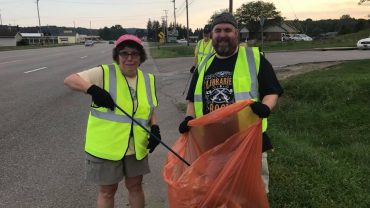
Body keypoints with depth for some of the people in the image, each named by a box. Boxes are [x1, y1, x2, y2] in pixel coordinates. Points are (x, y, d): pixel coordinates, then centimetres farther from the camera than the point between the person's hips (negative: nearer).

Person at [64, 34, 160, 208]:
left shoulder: (148, 80, 4)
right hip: (105, 147, -3)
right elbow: (70, 80, -15)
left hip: (136, 147, 4)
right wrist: (92, 89, -33)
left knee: (135, 186, 19)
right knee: (107, 191, 13)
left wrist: (155, 128, -5)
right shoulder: (104, 73, -10)